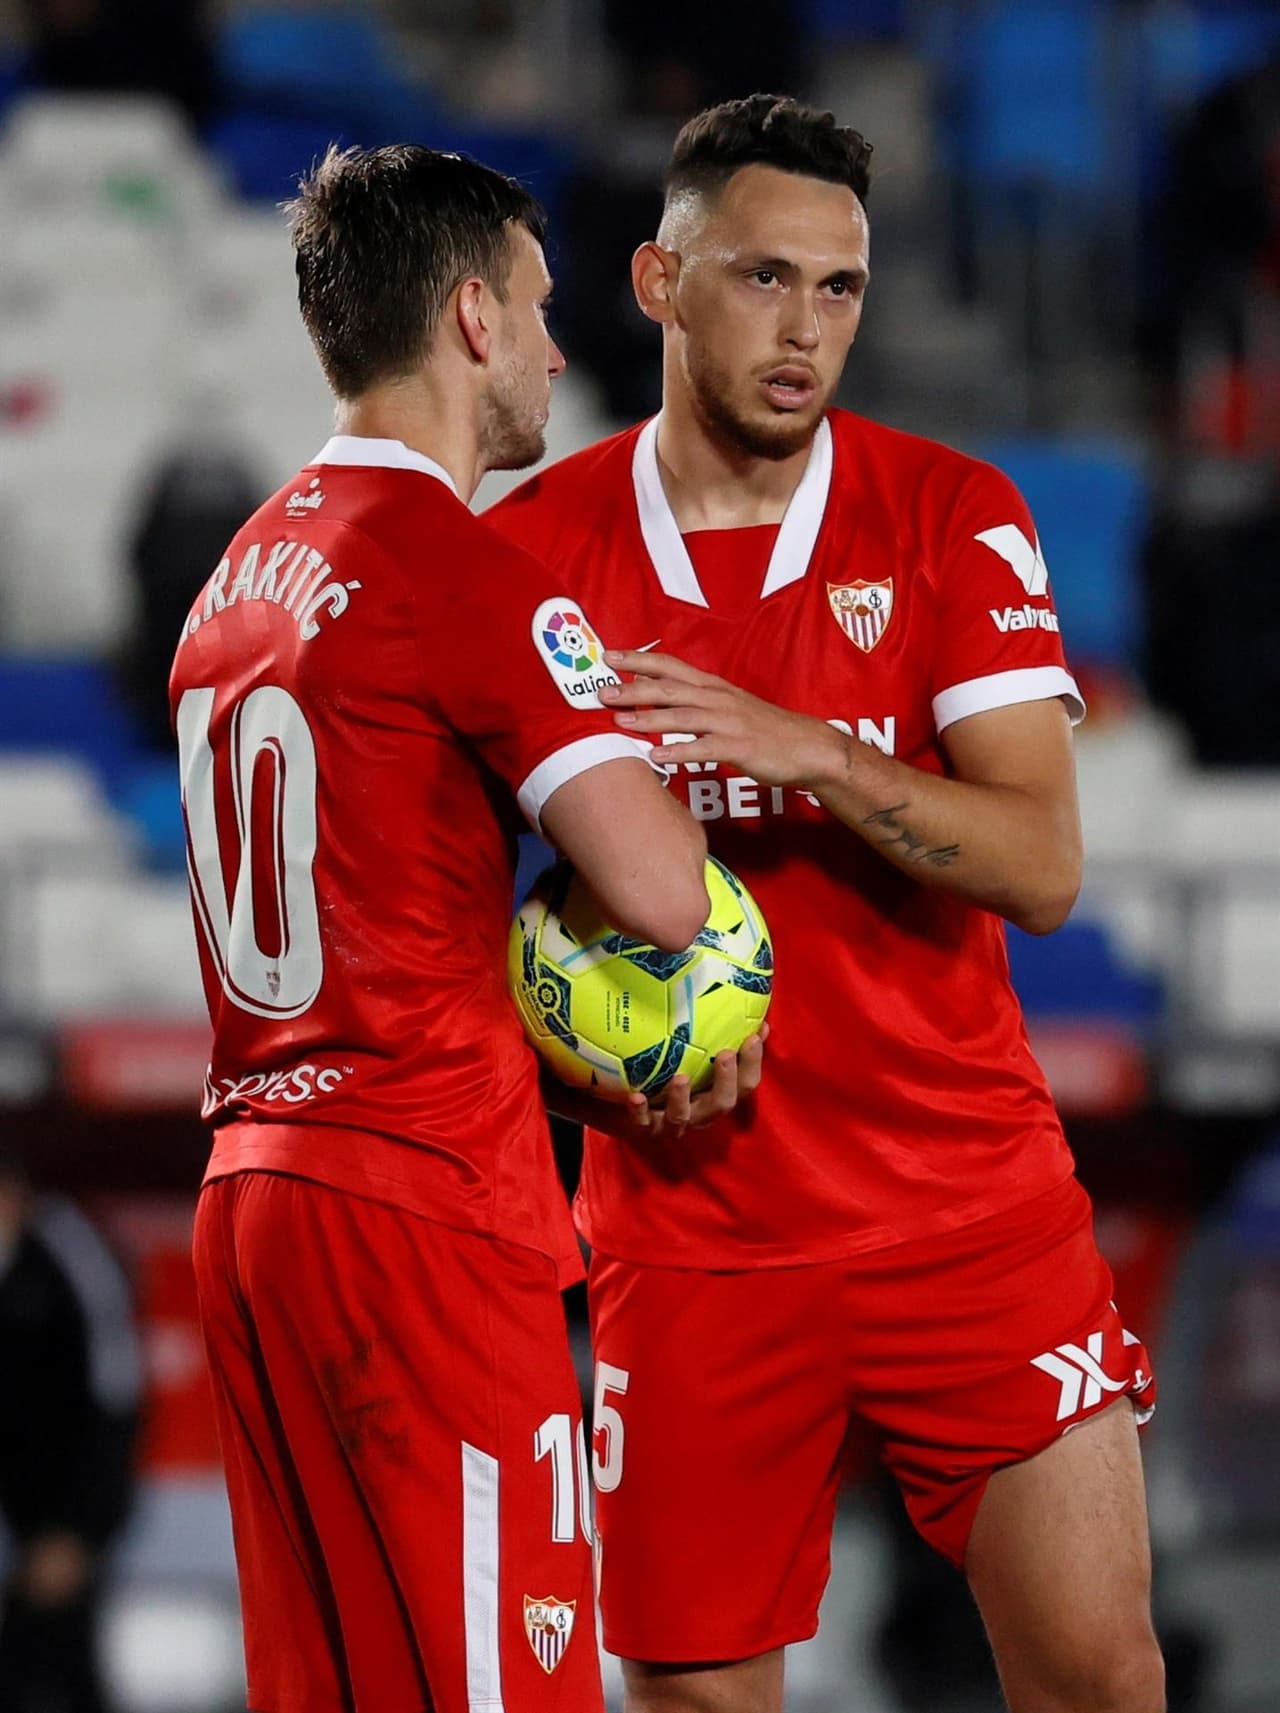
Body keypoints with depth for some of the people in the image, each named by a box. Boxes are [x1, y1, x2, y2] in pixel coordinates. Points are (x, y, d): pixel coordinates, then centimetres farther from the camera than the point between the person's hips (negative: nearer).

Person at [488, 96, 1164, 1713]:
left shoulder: (952, 518, -1)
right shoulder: (534, 546, 0)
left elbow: (1040, 865, -10)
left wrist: (808, 749, -23)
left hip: (970, 1207, 0)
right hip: (694, 1230, 0)